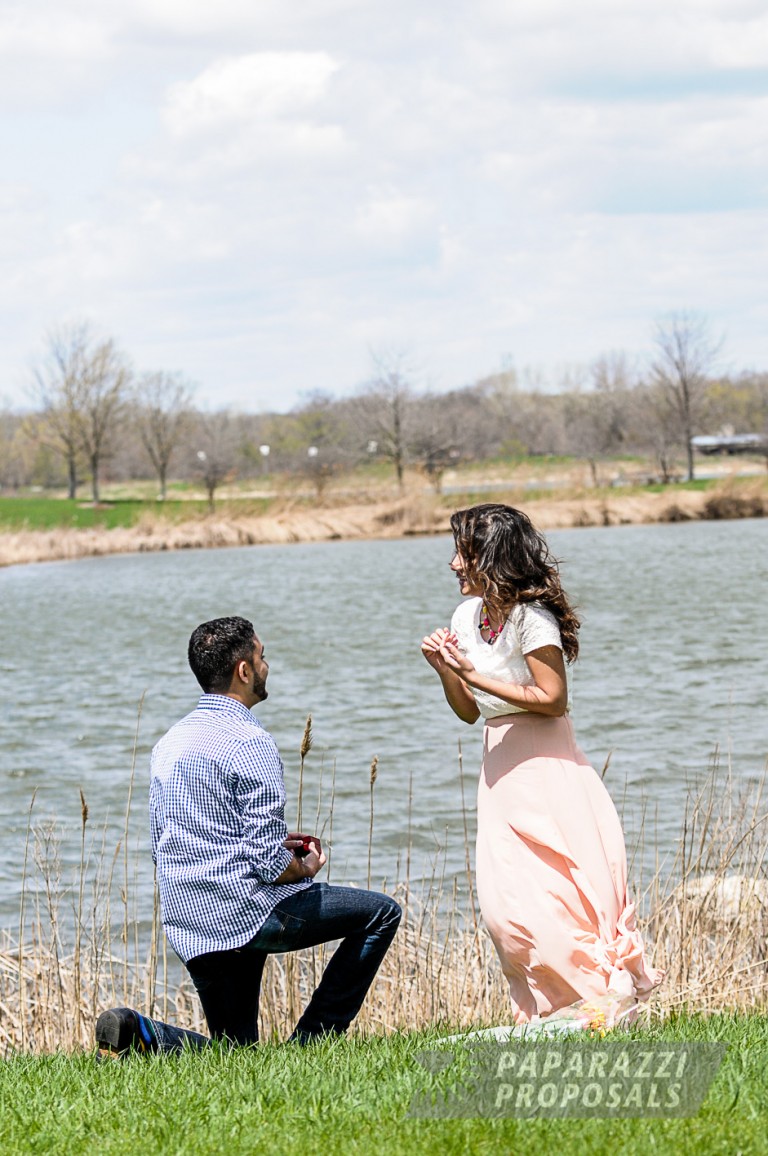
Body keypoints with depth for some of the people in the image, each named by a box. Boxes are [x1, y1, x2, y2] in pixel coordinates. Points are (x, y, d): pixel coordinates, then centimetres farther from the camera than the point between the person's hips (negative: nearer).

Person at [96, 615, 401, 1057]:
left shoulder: (169, 743, 13)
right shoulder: (249, 742, -13)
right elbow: (270, 864, -18)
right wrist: (306, 867, 6)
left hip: (188, 928, 8)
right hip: (247, 911, -8)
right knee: (381, 913, 7)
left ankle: (145, 1036, -7)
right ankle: (310, 1042, 4)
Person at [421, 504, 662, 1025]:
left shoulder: (533, 618, -14)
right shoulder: (468, 617, 10)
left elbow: (553, 700, -17)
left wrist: (476, 675, -18)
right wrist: (444, 669, -2)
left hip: (545, 766, -8)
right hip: (501, 767, 8)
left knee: (549, 895, -9)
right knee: (504, 901, 3)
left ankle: (608, 995, 2)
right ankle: (545, 1008, 11)